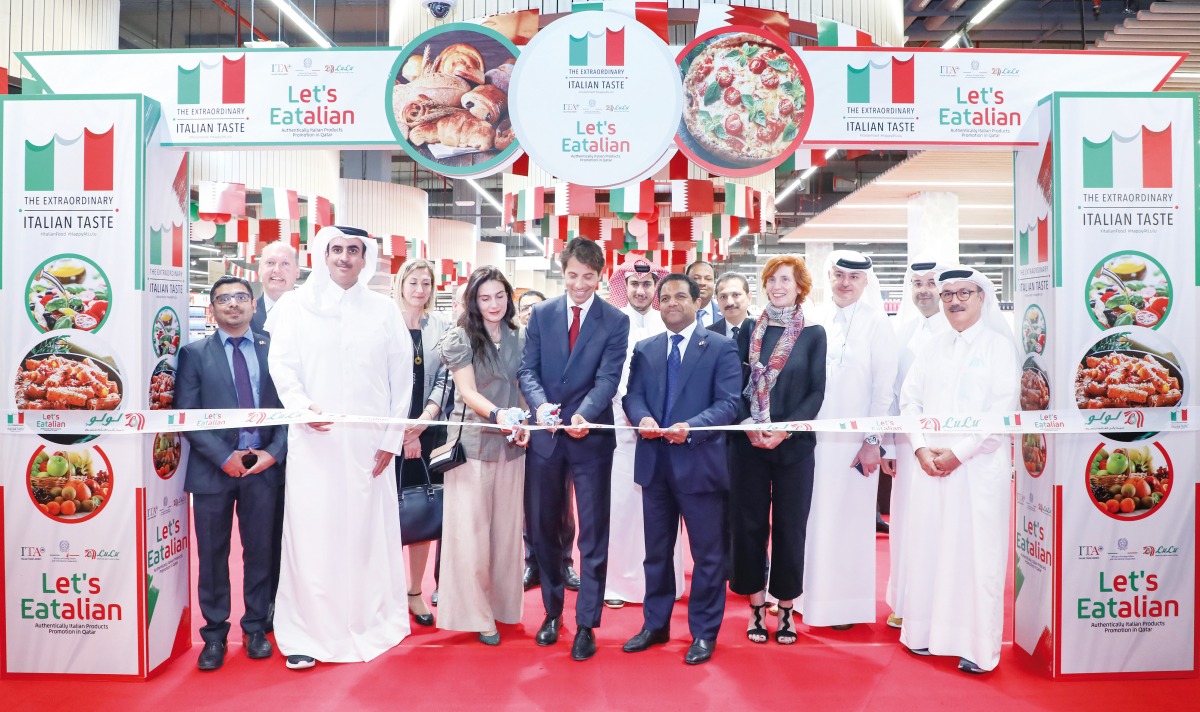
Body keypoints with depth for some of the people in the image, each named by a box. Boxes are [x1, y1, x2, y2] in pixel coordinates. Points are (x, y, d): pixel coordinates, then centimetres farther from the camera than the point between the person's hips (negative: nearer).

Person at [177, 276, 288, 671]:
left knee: (259, 550, 8)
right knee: (213, 554, 7)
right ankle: (214, 634, 19)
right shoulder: (194, 353, 3)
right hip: (213, 468, -1)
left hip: (264, 465, 1)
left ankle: (256, 629, 22)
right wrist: (224, 457, -11)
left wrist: (275, 452, -9)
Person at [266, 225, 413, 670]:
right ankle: (304, 634, 8)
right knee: (311, 534, -1)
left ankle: (372, 623, 16)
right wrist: (303, 405, -17)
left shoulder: (384, 310, 10)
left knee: (368, 532, 4)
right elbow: (281, 365, 2)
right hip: (314, 440, -1)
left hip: (369, 443, 1)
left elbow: (401, 378, 9)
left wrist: (391, 438, 2)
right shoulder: (297, 305, 8)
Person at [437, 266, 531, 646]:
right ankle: (476, 613, 12)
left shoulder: (518, 337, 8)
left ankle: (501, 605, 22)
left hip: (511, 444, 4)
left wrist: (524, 423, -3)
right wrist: (497, 413, -30)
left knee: (506, 526, 9)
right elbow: (468, 392, -13)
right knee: (471, 529, 0)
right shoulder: (461, 337, -5)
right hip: (472, 442, -4)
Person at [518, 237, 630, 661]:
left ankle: (586, 624, 15)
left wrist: (584, 415, -28)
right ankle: (552, 611, 31)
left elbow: (608, 378, -11)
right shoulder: (541, 315, 7)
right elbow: (527, 369, 1)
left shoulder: (615, 322, -1)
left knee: (593, 534, 4)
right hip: (545, 436, 3)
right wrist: (540, 405, -20)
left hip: (591, 437, -2)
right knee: (543, 529, 12)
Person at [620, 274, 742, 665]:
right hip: (655, 462, 4)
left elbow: (728, 403, -10)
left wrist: (691, 426, -26)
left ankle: (704, 633, 21)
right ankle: (655, 625, 31)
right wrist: (642, 417, -18)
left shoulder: (721, 347, -2)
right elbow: (632, 395, 5)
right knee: (656, 550, 16)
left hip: (700, 461, -4)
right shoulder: (644, 349, 12)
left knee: (707, 553, 6)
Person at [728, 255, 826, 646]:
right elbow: (737, 385, 5)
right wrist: (749, 426, -10)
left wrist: (785, 429, -13)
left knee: (789, 525, 5)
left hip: (794, 443, -1)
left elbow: (816, 391, -2)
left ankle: (786, 607, 18)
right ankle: (756, 605, 18)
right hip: (750, 443, 2)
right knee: (749, 522, 5)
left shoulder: (813, 333, 2)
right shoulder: (751, 329, 6)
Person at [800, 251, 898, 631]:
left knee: (849, 518, 2)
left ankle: (847, 603, 15)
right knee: (812, 518, 8)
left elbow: (884, 387, -4)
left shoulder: (876, 324, -2)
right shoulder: (814, 320, 7)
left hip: (854, 439, -3)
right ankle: (811, 595, 21)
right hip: (812, 435, 3)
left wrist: (873, 441, -7)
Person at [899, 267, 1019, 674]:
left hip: (979, 467, -4)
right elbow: (910, 399, 11)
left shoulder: (999, 345, -1)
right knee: (927, 546, 7)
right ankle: (926, 633, 19)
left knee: (977, 553, -2)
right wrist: (921, 447, -3)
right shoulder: (933, 347, 14)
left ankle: (979, 648, 8)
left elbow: (1003, 409, -9)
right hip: (931, 466, 5)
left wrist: (959, 452, -12)